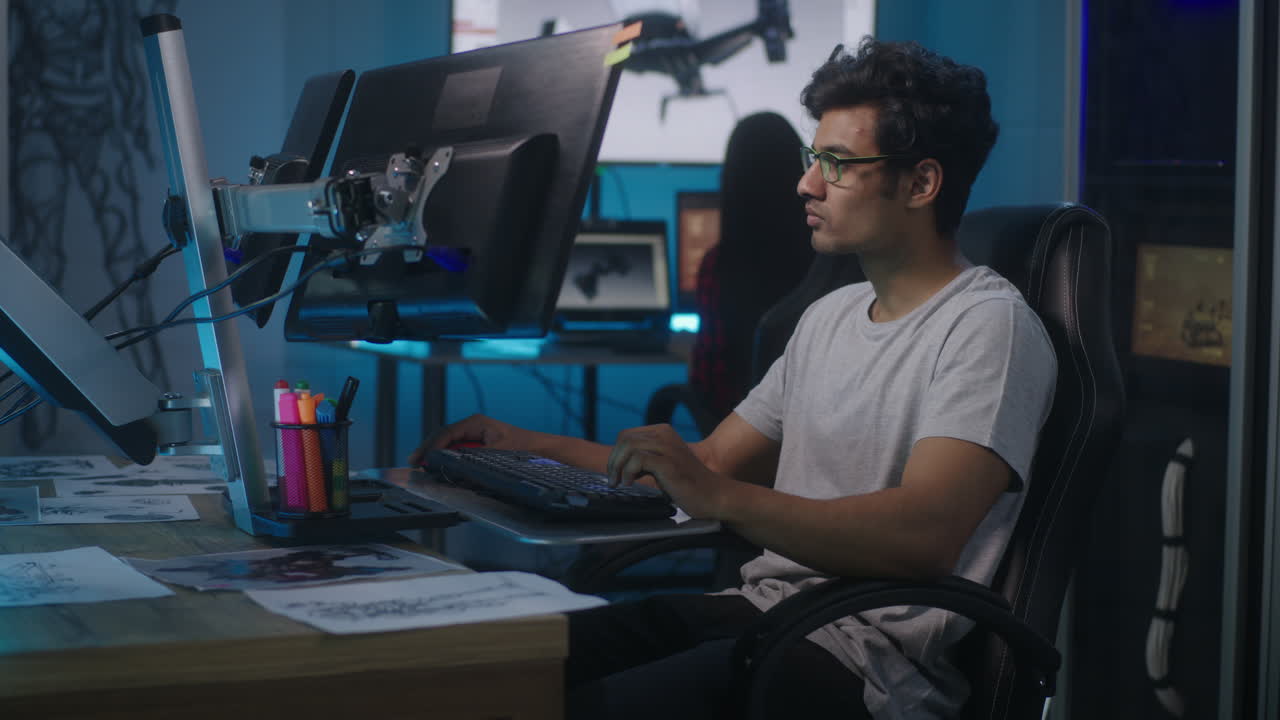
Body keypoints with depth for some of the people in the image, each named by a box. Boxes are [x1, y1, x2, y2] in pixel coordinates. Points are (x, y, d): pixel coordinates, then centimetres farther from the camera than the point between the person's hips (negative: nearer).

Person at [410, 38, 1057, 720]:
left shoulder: (990, 325, -8)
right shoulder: (831, 315, 21)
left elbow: (926, 534, -23)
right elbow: (712, 461, 25)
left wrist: (718, 498, -29)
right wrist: (530, 446, 19)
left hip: (869, 661, -8)